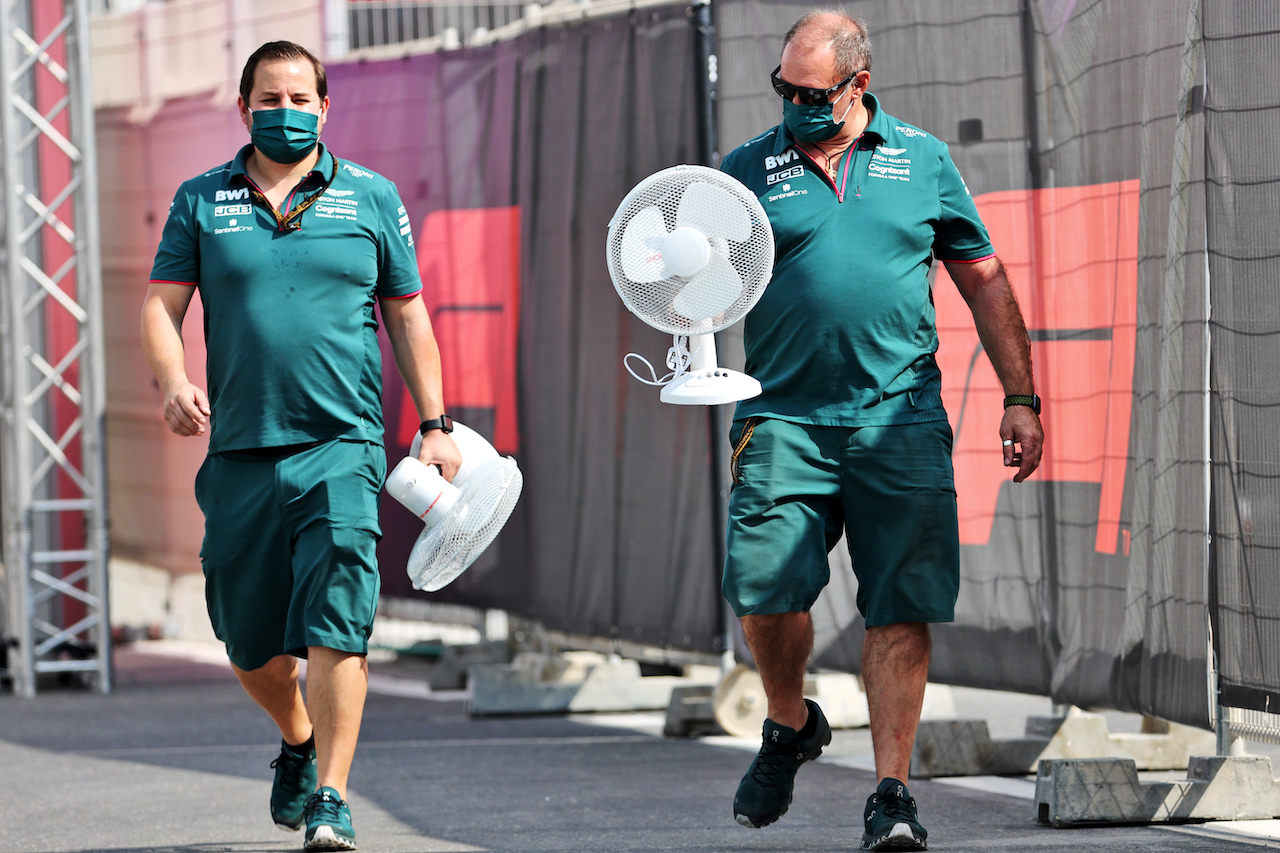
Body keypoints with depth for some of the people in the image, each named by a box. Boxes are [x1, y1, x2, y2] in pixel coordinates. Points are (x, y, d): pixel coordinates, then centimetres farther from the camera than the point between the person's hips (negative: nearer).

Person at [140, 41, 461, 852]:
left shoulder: (372, 197, 9)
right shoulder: (201, 201, 8)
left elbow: (408, 316, 12)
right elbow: (161, 305, 4)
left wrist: (436, 425, 7)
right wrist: (175, 382, -16)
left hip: (341, 447, -2)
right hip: (239, 452, 2)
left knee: (336, 626, -16)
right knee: (252, 648, 9)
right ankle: (299, 741, 38)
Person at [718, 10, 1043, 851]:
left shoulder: (923, 160, 10)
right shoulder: (749, 170, 8)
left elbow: (984, 279, 14)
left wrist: (1021, 398, 10)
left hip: (900, 419, 0)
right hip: (783, 417, 0)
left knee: (902, 610, -5)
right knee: (766, 589, -11)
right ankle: (791, 723, 18)